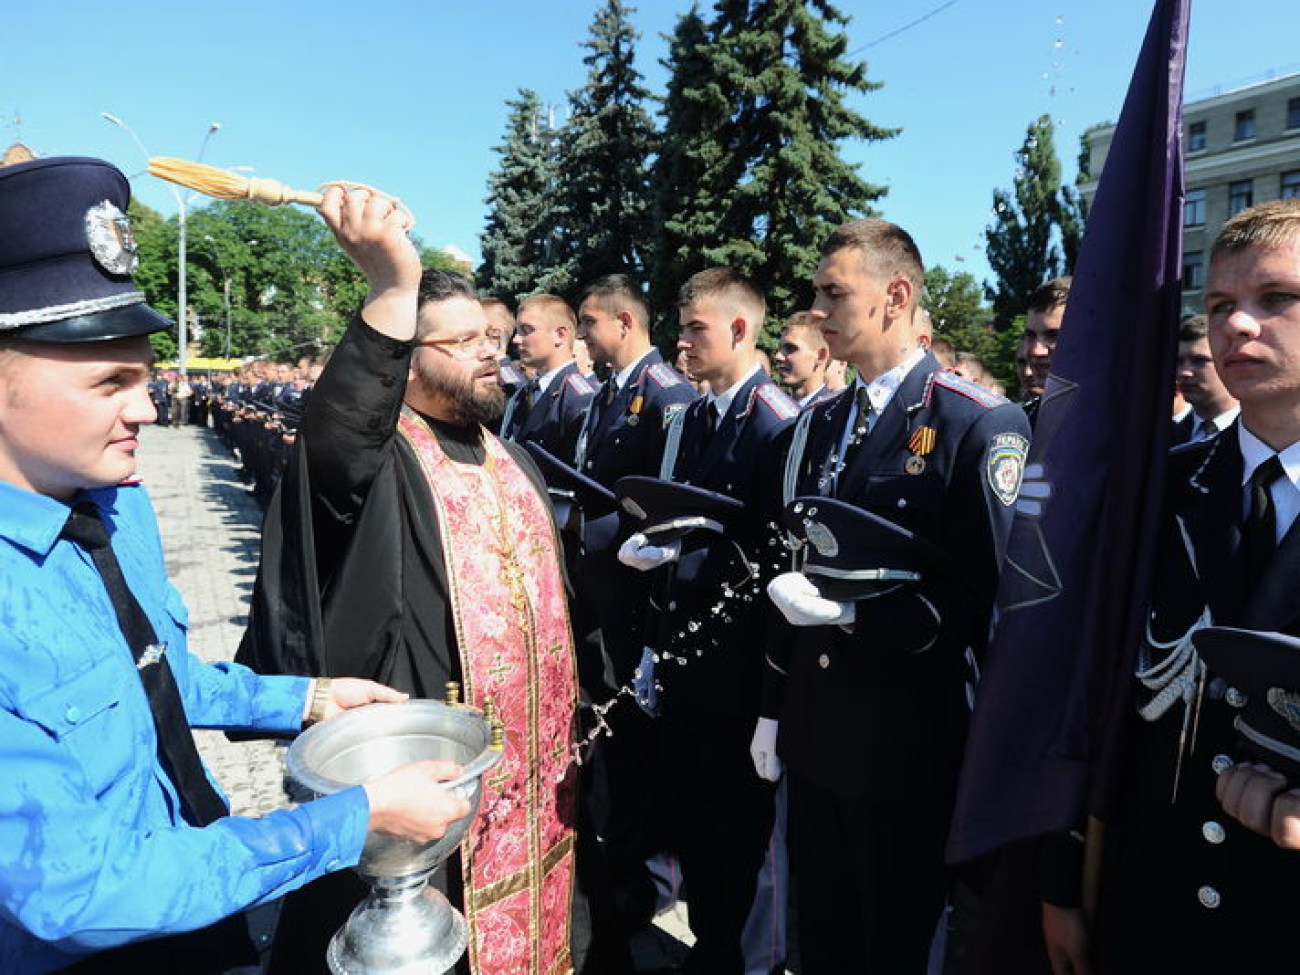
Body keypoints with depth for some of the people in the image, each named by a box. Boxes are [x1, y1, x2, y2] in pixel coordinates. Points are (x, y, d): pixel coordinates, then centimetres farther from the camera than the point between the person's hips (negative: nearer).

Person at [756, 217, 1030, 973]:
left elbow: (984, 595, -16)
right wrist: (775, 707, 11)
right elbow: (798, 576, 10)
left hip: (908, 742, -6)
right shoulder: (820, 424, 8)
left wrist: (856, 612, -26)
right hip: (815, 732, 6)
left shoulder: (981, 424, -13)